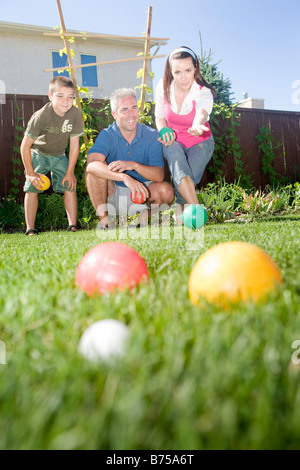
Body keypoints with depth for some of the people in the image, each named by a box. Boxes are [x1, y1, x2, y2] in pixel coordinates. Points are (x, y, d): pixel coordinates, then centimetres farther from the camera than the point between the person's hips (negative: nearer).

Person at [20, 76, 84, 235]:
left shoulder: (75, 113, -20)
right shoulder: (40, 116, -29)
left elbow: (74, 144, -12)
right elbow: (25, 146, -21)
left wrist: (70, 172, -11)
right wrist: (30, 173, -18)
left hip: (59, 156, 3)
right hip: (38, 155, -2)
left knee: (69, 185, -8)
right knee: (32, 188, -10)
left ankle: (72, 226, -4)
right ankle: (30, 229, -4)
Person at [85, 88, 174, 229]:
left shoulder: (152, 135, -6)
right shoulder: (107, 135, -10)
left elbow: (159, 175, -15)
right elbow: (91, 165, -31)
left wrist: (134, 165, -34)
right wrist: (125, 177, -45)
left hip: (141, 193, 1)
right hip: (113, 194, 0)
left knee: (166, 191, -28)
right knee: (96, 168, -26)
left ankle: (147, 211, 5)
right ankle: (104, 221, -18)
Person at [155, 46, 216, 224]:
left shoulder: (204, 92, -21)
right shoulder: (163, 87, -11)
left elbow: (202, 112, -45)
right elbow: (159, 116, 4)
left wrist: (197, 126, -69)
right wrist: (164, 133, -19)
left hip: (200, 142, -1)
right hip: (174, 141, 2)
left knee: (190, 179, -21)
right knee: (179, 167, -32)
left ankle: (180, 207, 12)